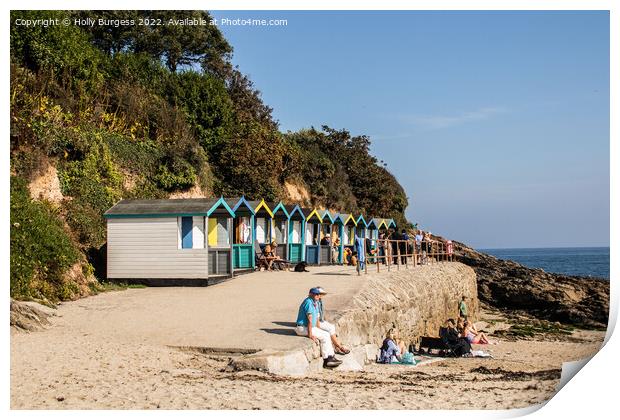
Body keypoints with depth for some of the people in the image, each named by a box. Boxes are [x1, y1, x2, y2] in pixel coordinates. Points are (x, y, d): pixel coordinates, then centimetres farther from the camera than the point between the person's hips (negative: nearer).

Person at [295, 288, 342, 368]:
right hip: (303, 328, -10)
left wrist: (320, 330, 11)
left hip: (310, 327, 10)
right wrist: (310, 335, -23)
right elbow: (310, 320, -22)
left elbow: (317, 319, 17)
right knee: (325, 336, -13)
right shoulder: (309, 302, -20)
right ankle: (326, 360, -7)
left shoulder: (315, 303, 12)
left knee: (326, 335, 5)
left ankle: (331, 357, 3)